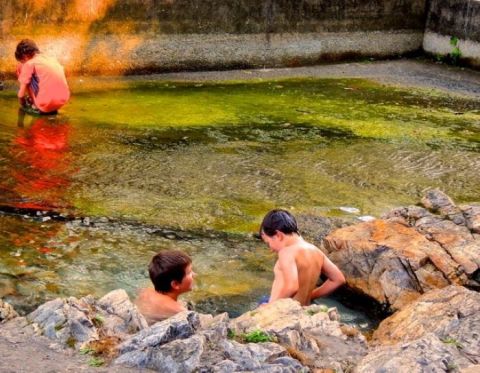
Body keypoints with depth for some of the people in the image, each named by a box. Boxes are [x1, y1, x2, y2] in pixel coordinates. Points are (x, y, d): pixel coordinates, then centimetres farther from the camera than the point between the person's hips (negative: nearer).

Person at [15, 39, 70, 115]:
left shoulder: (29, 64, -1)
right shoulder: (52, 59, 17)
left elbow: (21, 93, 0)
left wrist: (22, 105, 21)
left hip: (45, 105, -6)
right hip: (62, 101, 6)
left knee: (21, 68, 9)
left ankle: (35, 106, 11)